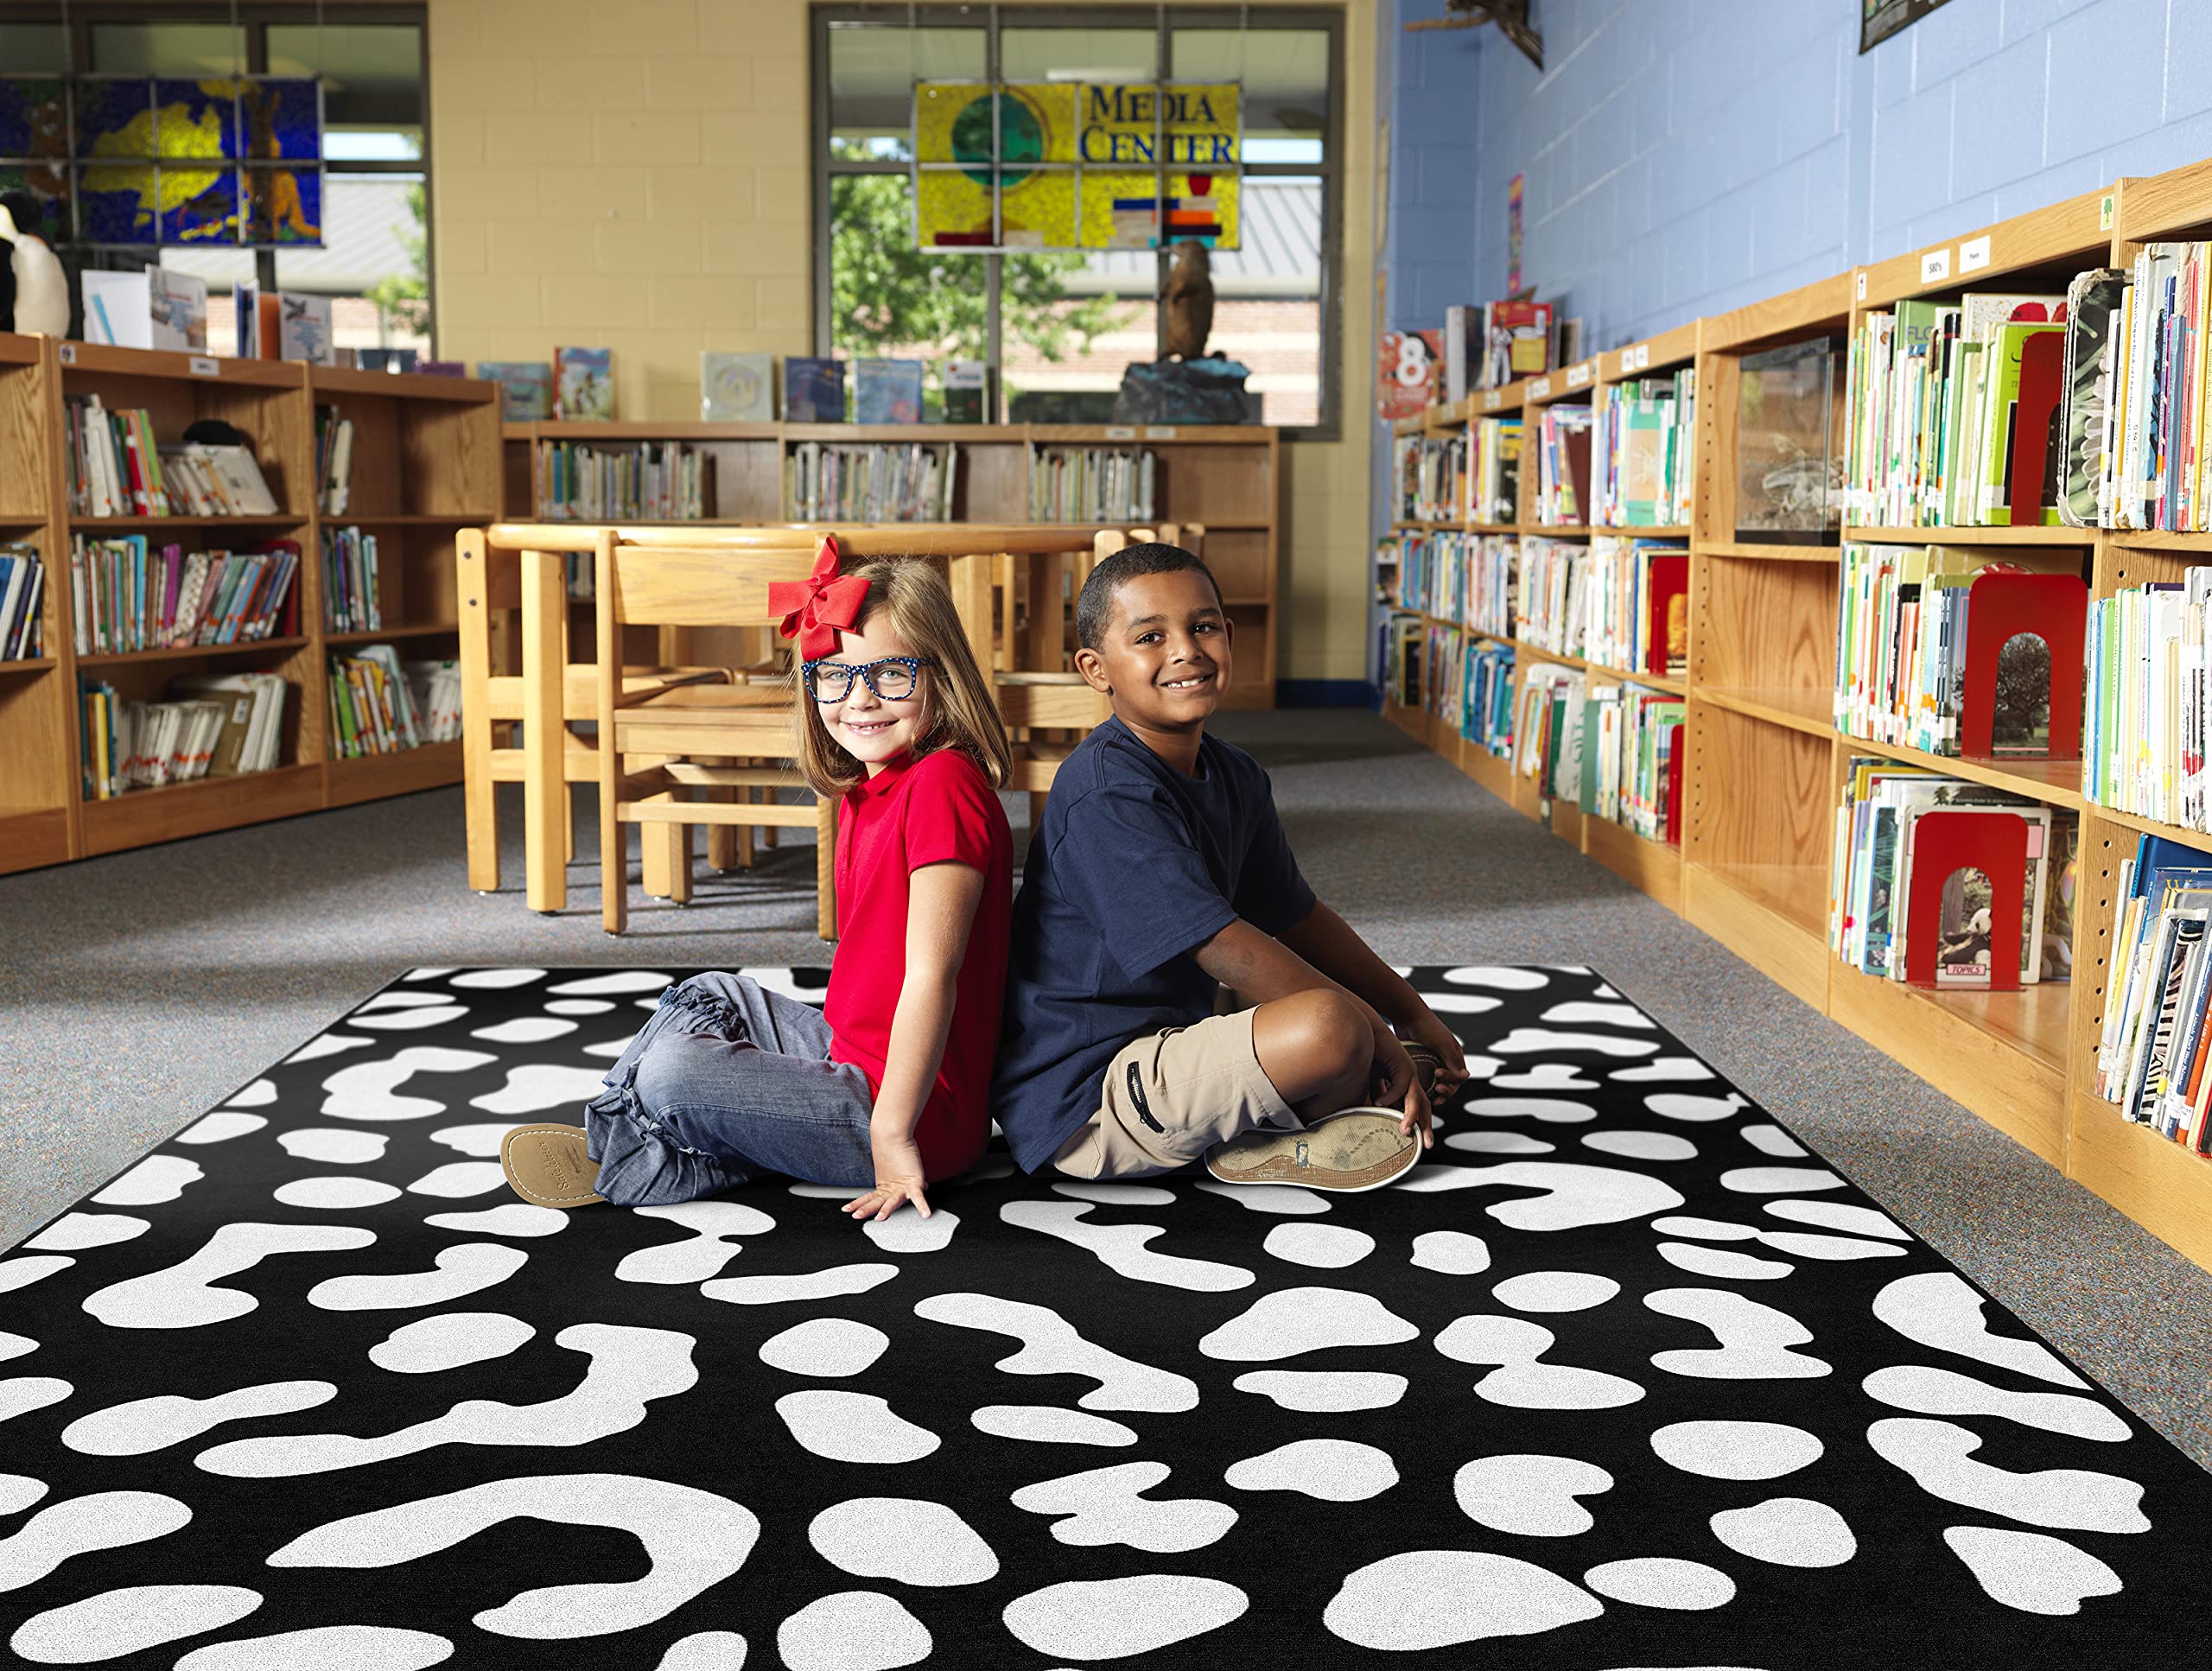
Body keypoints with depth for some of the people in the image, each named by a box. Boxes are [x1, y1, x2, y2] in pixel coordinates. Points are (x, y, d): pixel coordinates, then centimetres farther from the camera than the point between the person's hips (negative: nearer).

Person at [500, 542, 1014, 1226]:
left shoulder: (943, 786, -22)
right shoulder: (866, 789, 9)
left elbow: (931, 974, -25)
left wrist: (891, 1130, -23)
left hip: (917, 1110, -10)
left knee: (673, 1074, -18)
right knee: (714, 996, 23)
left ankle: (624, 1158, 10)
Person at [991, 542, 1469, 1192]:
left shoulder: (1236, 777, 8)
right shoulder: (1107, 795, -22)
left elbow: (1297, 918, 19)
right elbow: (1227, 949, -26)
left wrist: (1412, 1012, 13)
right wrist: (1377, 1037, -20)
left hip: (1165, 1051, 10)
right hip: (1084, 1100, -10)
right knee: (1328, 1027, -32)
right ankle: (1264, 1143, -5)